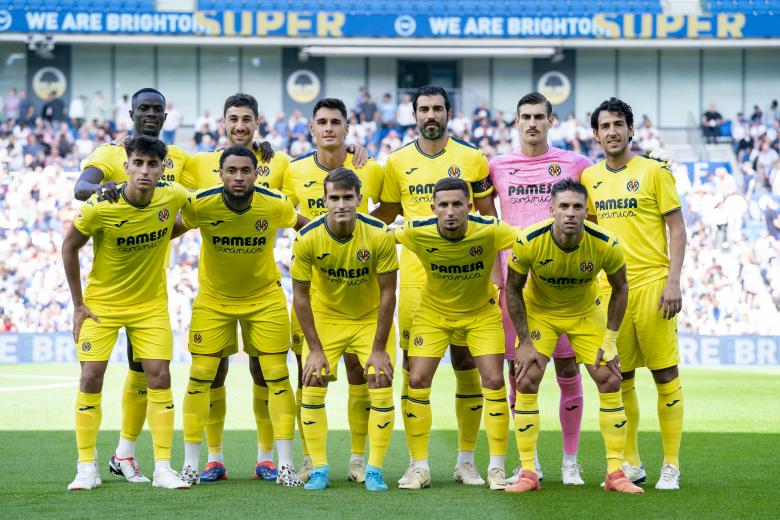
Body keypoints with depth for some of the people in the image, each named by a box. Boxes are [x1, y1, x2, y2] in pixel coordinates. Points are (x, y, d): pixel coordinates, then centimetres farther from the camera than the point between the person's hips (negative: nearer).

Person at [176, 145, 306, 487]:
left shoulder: (275, 205, -18)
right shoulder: (200, 204, -21)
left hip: (265, 298, 0)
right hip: (213, 299, 0)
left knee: (276, 375, -4)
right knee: (201, 376, -3)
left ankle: (285, 465, 2)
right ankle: (190, 464, 7)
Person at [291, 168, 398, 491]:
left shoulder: (380, 236, -23)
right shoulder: (307, 239, -21)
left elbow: (387, 293, -15)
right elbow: (300, 295, -12)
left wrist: (378, 349, -15)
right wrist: (315, 349, -14)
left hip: (371, 319, -1)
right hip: (325, 319, 1)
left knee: (381, 390, -10)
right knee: (312, 389, -8)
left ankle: (374, 470, 2)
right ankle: (319, 469, 4)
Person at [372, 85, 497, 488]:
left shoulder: (472, 159, 5)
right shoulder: (398, 162, 8)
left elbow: (488, 219, 9)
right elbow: (385, 214, 19)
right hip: (415, 277, 1)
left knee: (466, 364, 1)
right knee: (414, 368, -1)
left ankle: (466, 460, 10)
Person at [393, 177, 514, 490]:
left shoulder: (490, 232, -29)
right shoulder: (417, 232, -25)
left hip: (481, 313, -1)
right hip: (433, 313, 1)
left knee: (494, 382, -9)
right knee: (417, 381, -7)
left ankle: (496, 468, 3)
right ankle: (419, 467, 6)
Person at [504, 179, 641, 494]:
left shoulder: (605, 244, -27)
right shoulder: (529, 241, -29)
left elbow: (620, 287, -8)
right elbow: (513, 289, -13)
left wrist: (610, 340, -11)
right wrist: (524, 342, -15)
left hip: (586, 312, 1)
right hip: (539, 311, -1)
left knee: (610, 382, -8)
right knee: (526, 382, -12)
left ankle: (615, 473, 0)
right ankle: (528, 473, -4)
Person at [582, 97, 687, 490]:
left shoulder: (654, 171, -2)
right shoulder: (590, 178, 10)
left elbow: (677, 228, -3)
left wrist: (673, 281, -12)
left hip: (651, 284, -4)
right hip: (610, 287, 4)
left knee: (665, 375, -3)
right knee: (620, 377, 7)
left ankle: (671, 466, 3)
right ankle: (631, 464, 17)